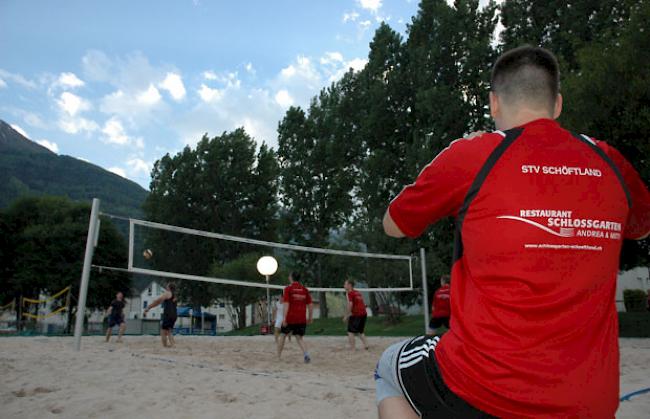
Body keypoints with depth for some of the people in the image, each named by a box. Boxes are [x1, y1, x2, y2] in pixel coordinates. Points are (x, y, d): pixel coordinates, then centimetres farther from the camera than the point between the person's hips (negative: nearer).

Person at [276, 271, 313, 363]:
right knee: (299, 338, 9)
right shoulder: (305, 289, 7)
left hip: (290, 318, -3)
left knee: (283, 336, 17)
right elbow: (310, 305, 7)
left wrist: (284, 318, -14)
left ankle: (278, 357, 26)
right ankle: (306, 354, -16)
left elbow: (286, 304, -13)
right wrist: (310, 317, 14)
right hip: (302, 319, 3)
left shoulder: (288, 288, -5)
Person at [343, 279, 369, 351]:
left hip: (356, 315, -8)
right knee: (359, 332, 22)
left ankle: (352, 349, -1)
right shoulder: (358, 293, 17)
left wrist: (346, 316, -12)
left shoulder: (350, 293, -8)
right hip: (364, 314, 8)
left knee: (351, 332, 1)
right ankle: (366, 345, 15)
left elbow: (350, 305, -19)